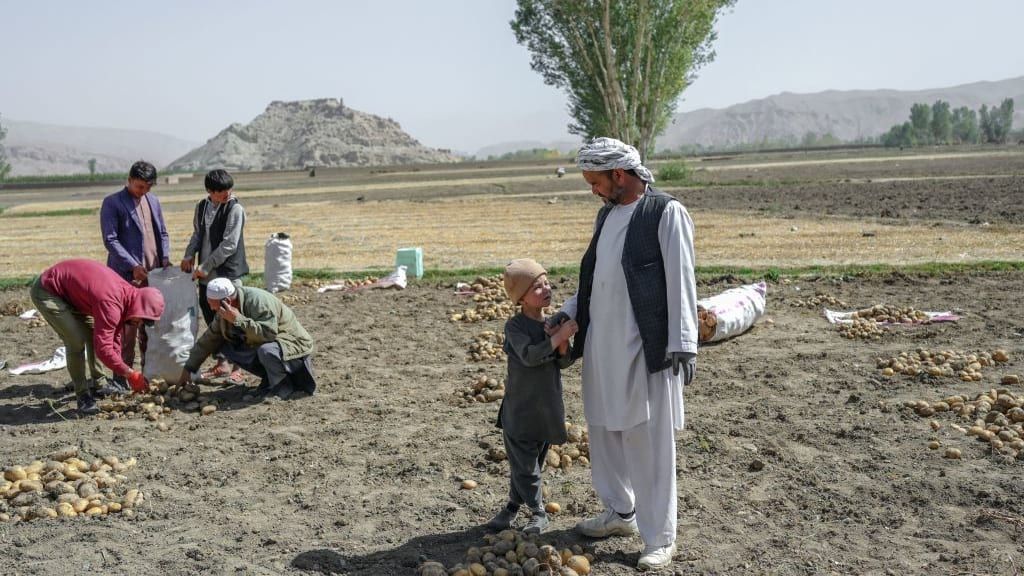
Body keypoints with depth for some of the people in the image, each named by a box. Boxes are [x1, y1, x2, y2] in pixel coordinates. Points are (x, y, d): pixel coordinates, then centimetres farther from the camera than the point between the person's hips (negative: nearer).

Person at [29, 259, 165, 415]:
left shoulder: (126, 293, -4)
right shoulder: (111, 304, -33)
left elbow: (115, 338, 7)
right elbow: (103, 348, -33)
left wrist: (121, 373, 6)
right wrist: (130, 374, -23)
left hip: (68, 290, 10)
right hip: (45, 291, -10)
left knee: (94, 333, 12)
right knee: (76, 341, -17)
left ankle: (97, 385, 23)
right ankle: (83, 396, -6)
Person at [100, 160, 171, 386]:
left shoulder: (153, 200, 14)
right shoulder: (112, 203, -3)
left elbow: (162, 233, 20)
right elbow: (110, 240, -9)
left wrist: (165, 258, 4)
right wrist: (133, 266, -15)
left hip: (153, 272, 6)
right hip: (127, 274, -5)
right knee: (128, 324, -5)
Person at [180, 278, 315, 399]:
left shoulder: (258, 301, -27)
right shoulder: (224, 311, -1)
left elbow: (268, 334, -37)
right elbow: (210, 338, 8)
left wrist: (238, 319, -37)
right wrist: (190, 368, 9)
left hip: (294, 344, -9)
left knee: (267, 351, -39)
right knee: (225, 346, -3)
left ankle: (285, 385, -9)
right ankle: (271, 377, 5)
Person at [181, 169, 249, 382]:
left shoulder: (235, 209, -10)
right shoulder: (202, 206, 10)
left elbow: (229, 244, -15)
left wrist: (206, 267, -14)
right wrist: (189, 255, 4)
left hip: (228, 273, -6)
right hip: (205, 275, 6)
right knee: (211, 319, 11)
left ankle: (237, 368, 6)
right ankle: (222, 363, 24)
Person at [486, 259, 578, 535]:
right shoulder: (515, 326, -13)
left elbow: (564, 362, 5)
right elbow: (529, 355, -28)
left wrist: (563, 346, -15)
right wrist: (558, 337, -29)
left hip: (546, 408, 4)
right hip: (520, 408, -4)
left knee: (528, 463, 15)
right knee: (523, 464, 4)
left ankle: (513, 505, 30)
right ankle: (538, 511, 21)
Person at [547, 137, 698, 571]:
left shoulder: (666, 213, -9)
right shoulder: (607, 213, 14)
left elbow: (680, 283, -12)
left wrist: (683, 344, -15)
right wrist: (568, 311, 8)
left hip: (645, 349, -8)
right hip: (601, 345, 8)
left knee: (649, 443, 1)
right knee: (604, 432, 17)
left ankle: (659, 538, 14)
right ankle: (620, 512, 36)